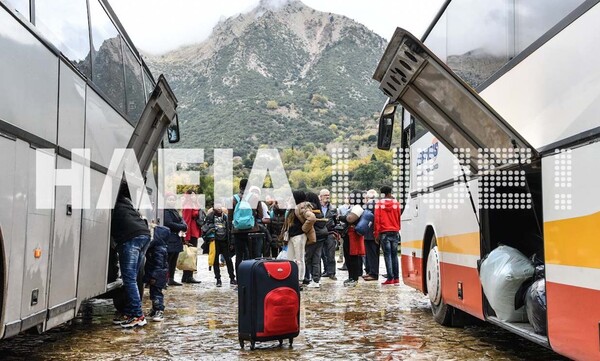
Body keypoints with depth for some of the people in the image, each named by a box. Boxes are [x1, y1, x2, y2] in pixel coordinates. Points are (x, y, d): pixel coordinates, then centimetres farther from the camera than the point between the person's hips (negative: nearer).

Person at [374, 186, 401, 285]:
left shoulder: (379, 203, -2)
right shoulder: (396, 203, 1)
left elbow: (377, 219, -4)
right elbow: (399, 218, 6)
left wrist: (376, 233, 0)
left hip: (384, 232, -2)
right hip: (395, 232, 2)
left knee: (387, 255, -1)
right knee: (394, 255, 8)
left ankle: (390, 278, -6)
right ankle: (396, 278, 7)